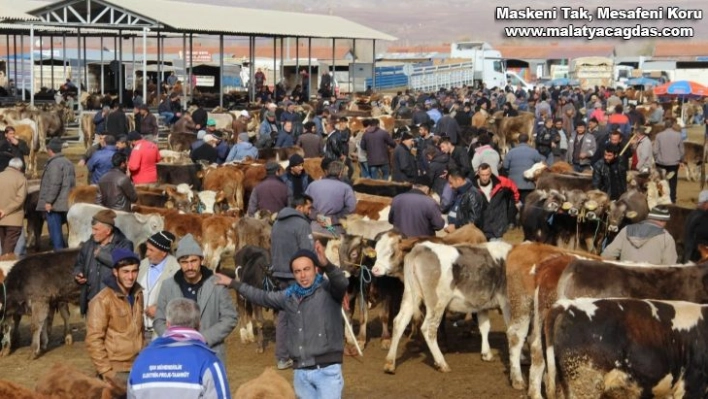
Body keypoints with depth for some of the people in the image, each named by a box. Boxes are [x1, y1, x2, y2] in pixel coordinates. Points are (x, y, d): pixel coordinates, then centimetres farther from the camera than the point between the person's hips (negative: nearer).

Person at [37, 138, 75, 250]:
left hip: (54, 205, -9)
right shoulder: (68, 162, 16)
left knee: (55, 231, -6)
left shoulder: (54, 163, -14)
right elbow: (72, 183, 21)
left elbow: (55, 184, -22)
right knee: (57, 230, 17)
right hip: (65, 204, 9)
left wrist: (48, 201, -19)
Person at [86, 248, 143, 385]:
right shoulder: (102, 300, -11)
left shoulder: (138, 294, 8)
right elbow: (94, 340, -13)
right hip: (117, 371, -6)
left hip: (138, 367, 6)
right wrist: (106, 372, -14)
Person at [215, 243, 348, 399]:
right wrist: (233, 284, 31)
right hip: (301, 371, 6)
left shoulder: (328, 290, -5)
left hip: (327, 370, -6)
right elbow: (262, 297, 27)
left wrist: (326, 264, -46)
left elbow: (342, 283, -27)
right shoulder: (289, 296, 12)